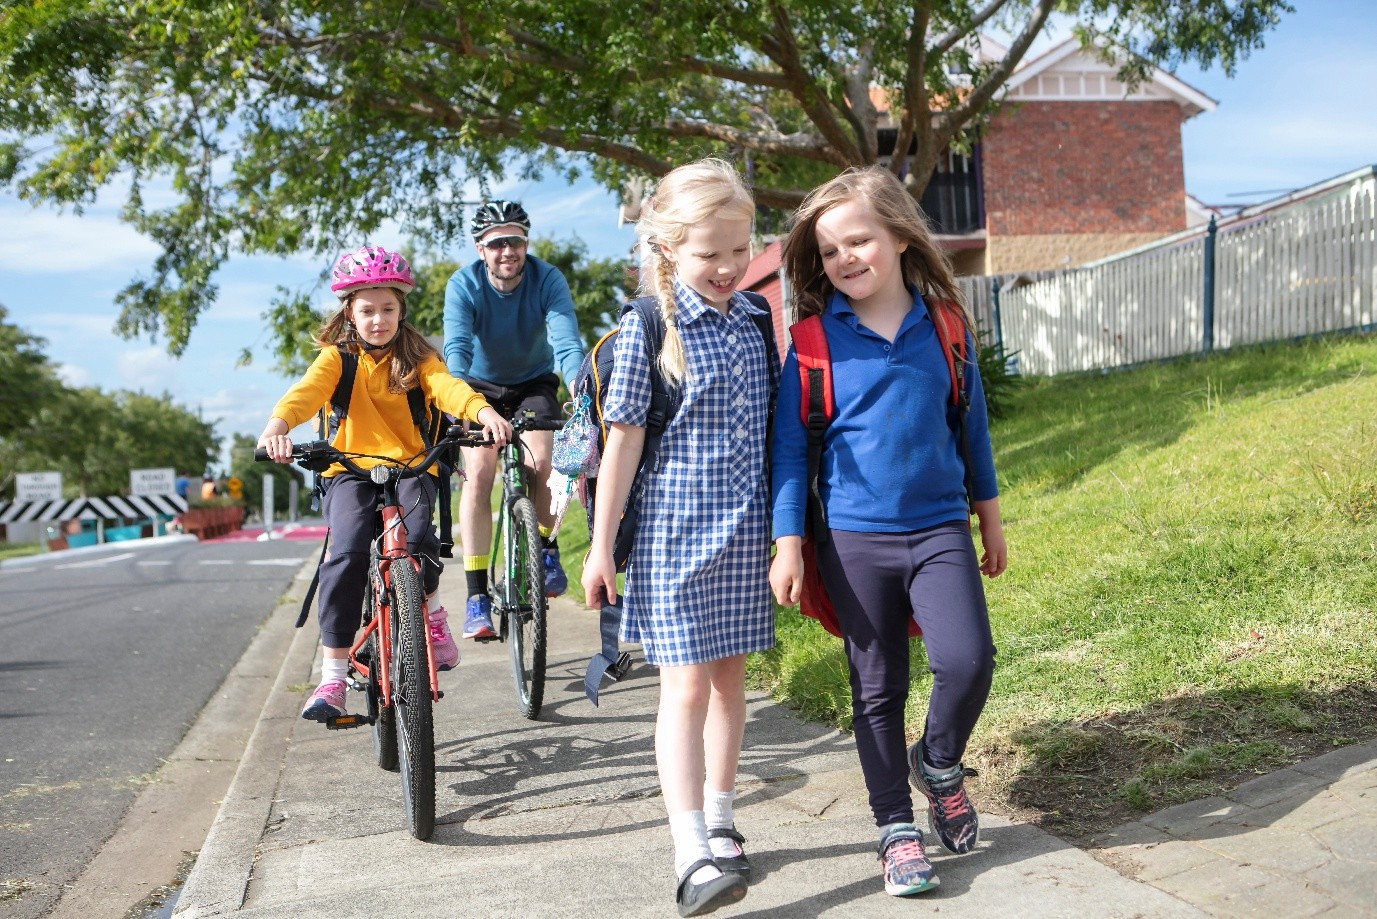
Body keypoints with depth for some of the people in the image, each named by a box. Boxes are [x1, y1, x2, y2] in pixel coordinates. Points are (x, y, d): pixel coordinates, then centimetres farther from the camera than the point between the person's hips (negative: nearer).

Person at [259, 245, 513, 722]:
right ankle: (332, 676, -17)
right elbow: (307, 391, -16)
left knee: (416, 542, -29)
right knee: (346, 554, -25)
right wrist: (277, 425, -39)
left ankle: (431, 613, 4)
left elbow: (446, 386, -13)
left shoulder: (417, 357, 8)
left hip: (411, 466, 1)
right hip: (351, 470, 0)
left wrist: (484, 411, -36)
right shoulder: (338, 357, 5)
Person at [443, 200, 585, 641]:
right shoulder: (463, 285, -22)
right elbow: (457, 349, -35)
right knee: (478, 472, -19)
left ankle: (546, 548, 7)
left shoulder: (548, 280, -23)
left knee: (538, 464, -22)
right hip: (481, 387, 0)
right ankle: (476, 594, -16)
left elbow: (568, 342, -35)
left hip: (534, 383, 1)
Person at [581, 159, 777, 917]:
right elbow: (623, 438, -8)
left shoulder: (752, 321, 5)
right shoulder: (648, 327, -10)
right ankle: (692, 856, -5)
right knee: (686, 685, -6)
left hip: (745, 531, 5)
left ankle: (719, 823, 28)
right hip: (675, 528, -5)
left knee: (730, 674, 13)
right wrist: (600, 545, -7)